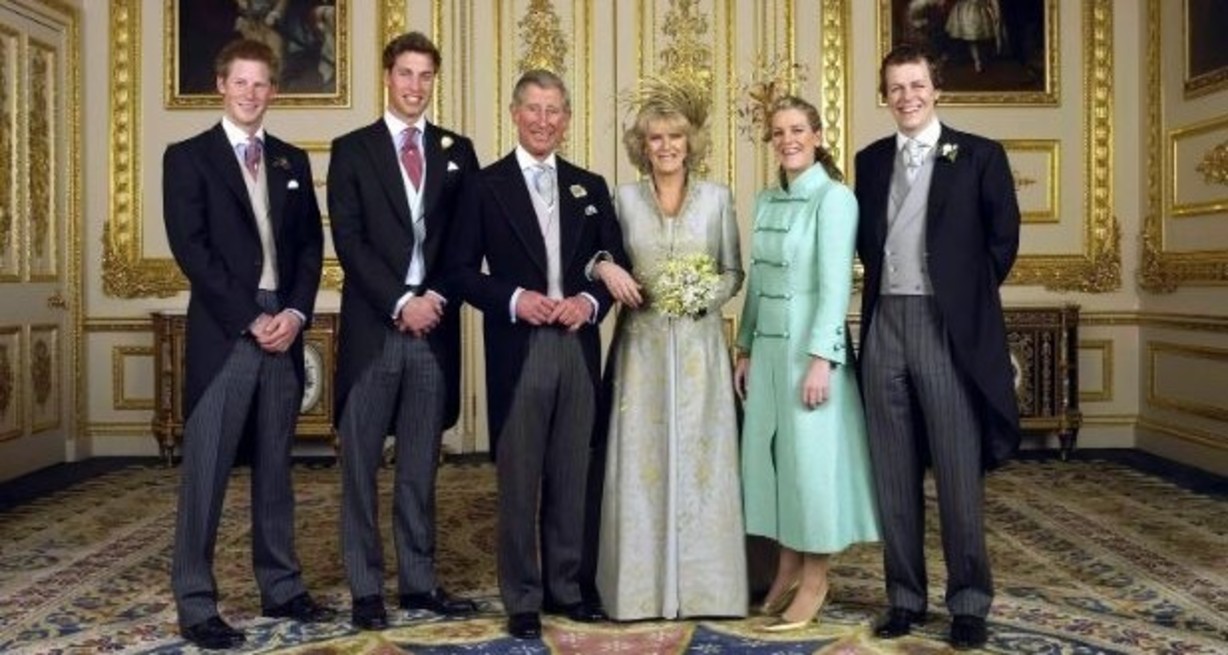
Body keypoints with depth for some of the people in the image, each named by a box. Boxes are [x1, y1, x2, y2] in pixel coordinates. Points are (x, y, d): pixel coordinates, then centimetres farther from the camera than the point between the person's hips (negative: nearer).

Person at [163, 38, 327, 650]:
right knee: (206, 472, -2)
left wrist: (296, 312, -5)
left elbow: (311, 244, 11)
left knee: (275, 468, 11)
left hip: (284, 331, 4)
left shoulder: (293, 161, 15)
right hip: (223, 335, -4)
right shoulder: (187, 157, 2)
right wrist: (250, 319, -13)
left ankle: (281, 587, 21)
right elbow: (191, 249, -7)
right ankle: (195, 605, 5)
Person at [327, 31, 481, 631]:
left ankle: (419, 581, 18)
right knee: (361, 466, 3)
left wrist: (437, 299, -7)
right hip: (373, 328, -2)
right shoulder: (352, 149, 4)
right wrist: (401, 303, -13)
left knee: (420, 467, 10)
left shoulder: (457, 151, 11)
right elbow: (349, 242, -5)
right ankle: (365, 589, 11)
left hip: (435, 328, 2)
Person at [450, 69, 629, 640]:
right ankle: (521, 598, 14)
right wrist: (514, 299, -15)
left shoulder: (591, 187, 12)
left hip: (579, 347, 3)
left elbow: (616, 263, 12)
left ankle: (565, 587, 24)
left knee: (570, 478, 11)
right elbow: (463, 270, -1)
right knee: (518, 482, 3)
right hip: (517, 351, -3)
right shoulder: (485, 186, 2)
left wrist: (590, 301, -7)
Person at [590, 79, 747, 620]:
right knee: (640, 459, 0)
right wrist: (605, 269, -14)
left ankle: (702, 585, 11)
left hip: (698, 345, 0)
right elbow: (601, 260, 8)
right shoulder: (624, 198, 5)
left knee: (699, 457, 2)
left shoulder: (717, 197, 5)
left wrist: (706, 295, -12)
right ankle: (644, 585, 9)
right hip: (642, 344, 0)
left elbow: (734, 272, 7)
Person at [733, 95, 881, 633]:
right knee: (769, 451, 9)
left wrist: (820, 359, -20)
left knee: (812, 456, -1)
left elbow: (835, 284, -15)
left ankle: (815, 580, 11)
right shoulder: (766, 200, 12)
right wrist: (745, 348, 13)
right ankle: (787, 569, 21)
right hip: (768, 345, 7)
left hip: (810, 344, -7)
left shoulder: (834, 198, -10)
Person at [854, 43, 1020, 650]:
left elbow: (1003, 237, 3)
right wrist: (886, 282, 10)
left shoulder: (979, 156, 1)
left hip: (949, 328, -4)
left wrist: (967, 294, 7)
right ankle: (905, 596, 18)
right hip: (884, 325, 4)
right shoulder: (871, 160, 13)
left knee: (958, 472, 0)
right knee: (894, 473, 8)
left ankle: (969, 601, 12)